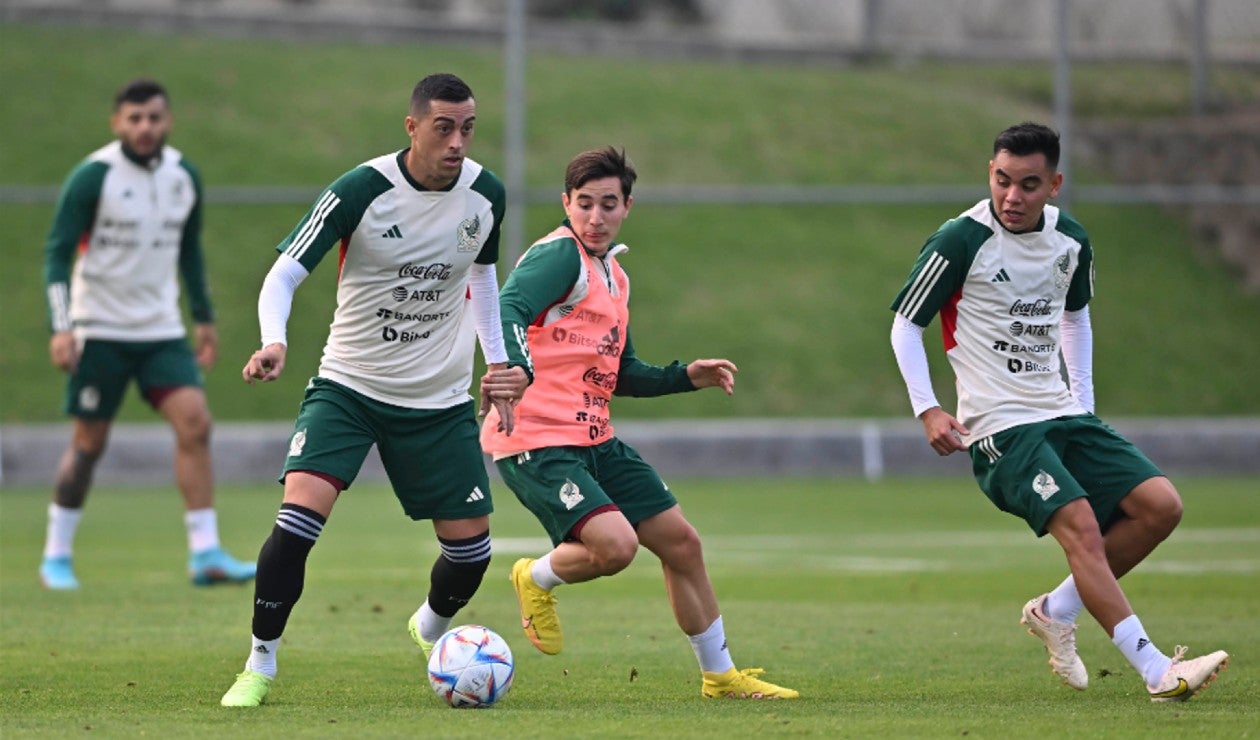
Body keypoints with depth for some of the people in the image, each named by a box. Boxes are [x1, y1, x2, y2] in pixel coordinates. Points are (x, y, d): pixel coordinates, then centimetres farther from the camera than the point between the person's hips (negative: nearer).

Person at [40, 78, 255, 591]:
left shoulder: (183, 176, 6)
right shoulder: (93, 177, -11)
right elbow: (57, 252, -10)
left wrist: (204, 317, 19)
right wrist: (60, 327, -19)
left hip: (162, 331, 4)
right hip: (100, 331, -4)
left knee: (194, 422, -12)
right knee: (88, 443, 0)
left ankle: (205, 554, -10)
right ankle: (56, 556, 16)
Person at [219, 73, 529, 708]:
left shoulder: (486, 194, -4)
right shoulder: (360, 191, -19)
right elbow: (284, 273, -18)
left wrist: (498, 361, 12)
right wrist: (274, 342, -36)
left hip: (441, 399, 4)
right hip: (348, 386, -3)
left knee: (470, 545, 4)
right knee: (300, 514, -22)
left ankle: (431, 630, 39)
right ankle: (259, 666, -7)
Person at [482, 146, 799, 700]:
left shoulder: (614, 276, 17)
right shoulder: (560, 255, -11)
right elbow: (509, 307, -31)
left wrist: (686, 376, 14)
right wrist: (516, 367, -50)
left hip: (594, 441, 9)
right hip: (537, 441, -9)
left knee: (680, 540, 12)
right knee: (615, 544, -26)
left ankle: (720, 674, 27)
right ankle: (537, 580, 7)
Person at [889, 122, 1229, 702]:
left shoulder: (1070, 240, 6)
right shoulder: (961, 241, -12)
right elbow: (905, 323, -4)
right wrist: (927, 410, -12)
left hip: (1064, 413, 7)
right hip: (1000, 428, -7)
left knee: (1160, 506, -5)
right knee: (1080, 525, -24)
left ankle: (1056, 611, 8)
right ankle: (1157, 672, -29)